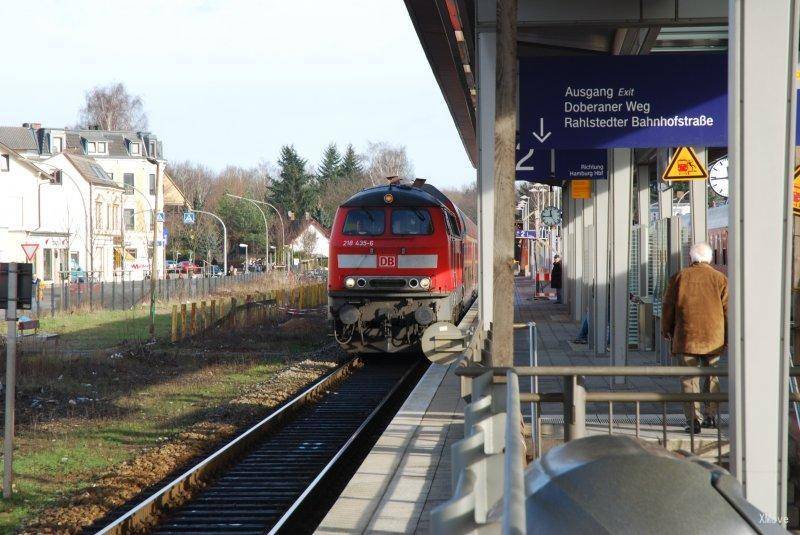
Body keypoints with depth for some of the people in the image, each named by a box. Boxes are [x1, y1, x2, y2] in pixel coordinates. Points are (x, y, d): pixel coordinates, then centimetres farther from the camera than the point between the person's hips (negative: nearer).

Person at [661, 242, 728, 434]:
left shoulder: (679, 277, 1)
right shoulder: (720, 279, 3)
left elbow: (668, 306, 4)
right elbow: (727, 310, 4)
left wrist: (666, 329, 17)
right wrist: (728, 337, 12)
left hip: (687, 336, -2)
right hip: (713, 338, 2)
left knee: (690, 378, -1)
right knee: (711, 376, 16)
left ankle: (693, 420, -8)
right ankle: (710, 416, 19)